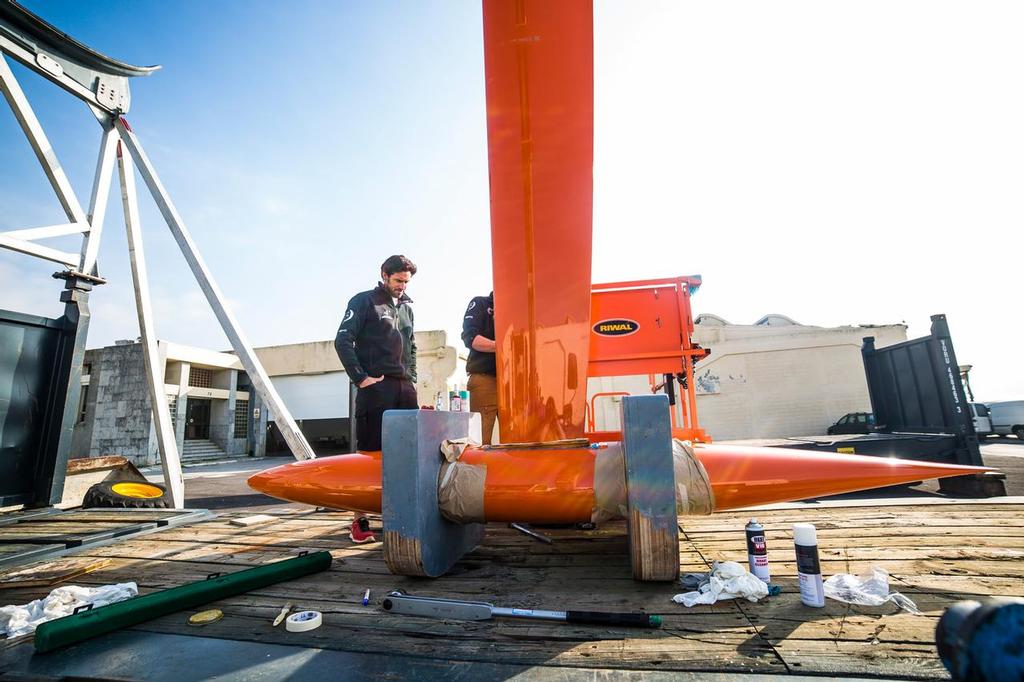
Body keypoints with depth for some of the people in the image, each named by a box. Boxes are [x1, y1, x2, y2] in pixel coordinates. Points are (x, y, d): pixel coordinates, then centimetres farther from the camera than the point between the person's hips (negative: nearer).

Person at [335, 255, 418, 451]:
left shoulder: (407, 308, 21)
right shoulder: (365, 301, 2)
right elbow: (342, 341, -6)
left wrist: (412, 378, 13)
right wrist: (361, 378, -12)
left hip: (405, 387, 6)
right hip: (376, 386, -6)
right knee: (372, 448, -4)